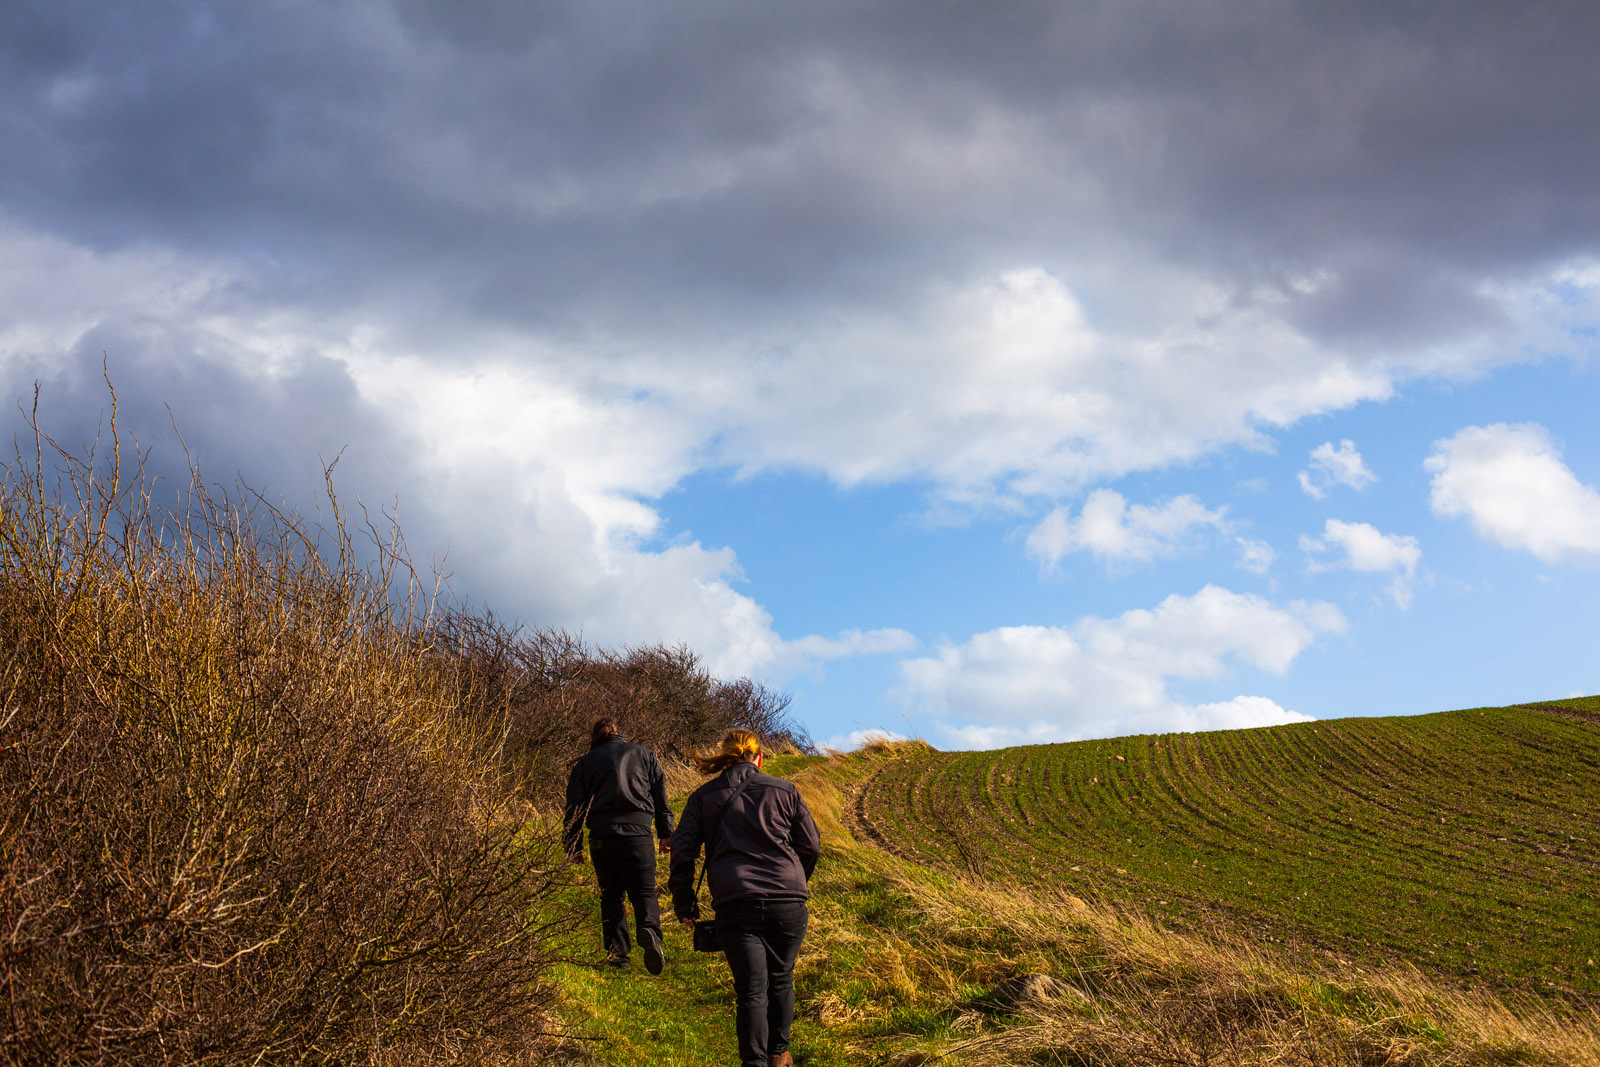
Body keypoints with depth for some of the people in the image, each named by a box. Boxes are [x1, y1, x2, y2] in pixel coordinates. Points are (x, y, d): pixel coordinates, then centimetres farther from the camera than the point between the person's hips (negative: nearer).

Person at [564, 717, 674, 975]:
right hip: (638, 832, 0)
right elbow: (660, 796, 13)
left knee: (611, 895, 11)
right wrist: (665, 833, 15)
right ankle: (649, 930, -26)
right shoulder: (643, 754, 15)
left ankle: (617, 951, 4)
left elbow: (574, 806, 9)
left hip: (602, 837, 0)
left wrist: (573, 847, 12)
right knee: (644, 891, 2)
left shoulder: (584, 763, 13)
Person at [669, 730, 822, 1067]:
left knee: (751, 991, 0)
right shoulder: (784, 790, 12)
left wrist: (684, 903, 12)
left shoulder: (703, 797, 12)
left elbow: (682, 850, 6)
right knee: (781, 980, 19)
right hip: (788, 903, 1)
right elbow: (811, 846, 13)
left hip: (735, 904, -1)